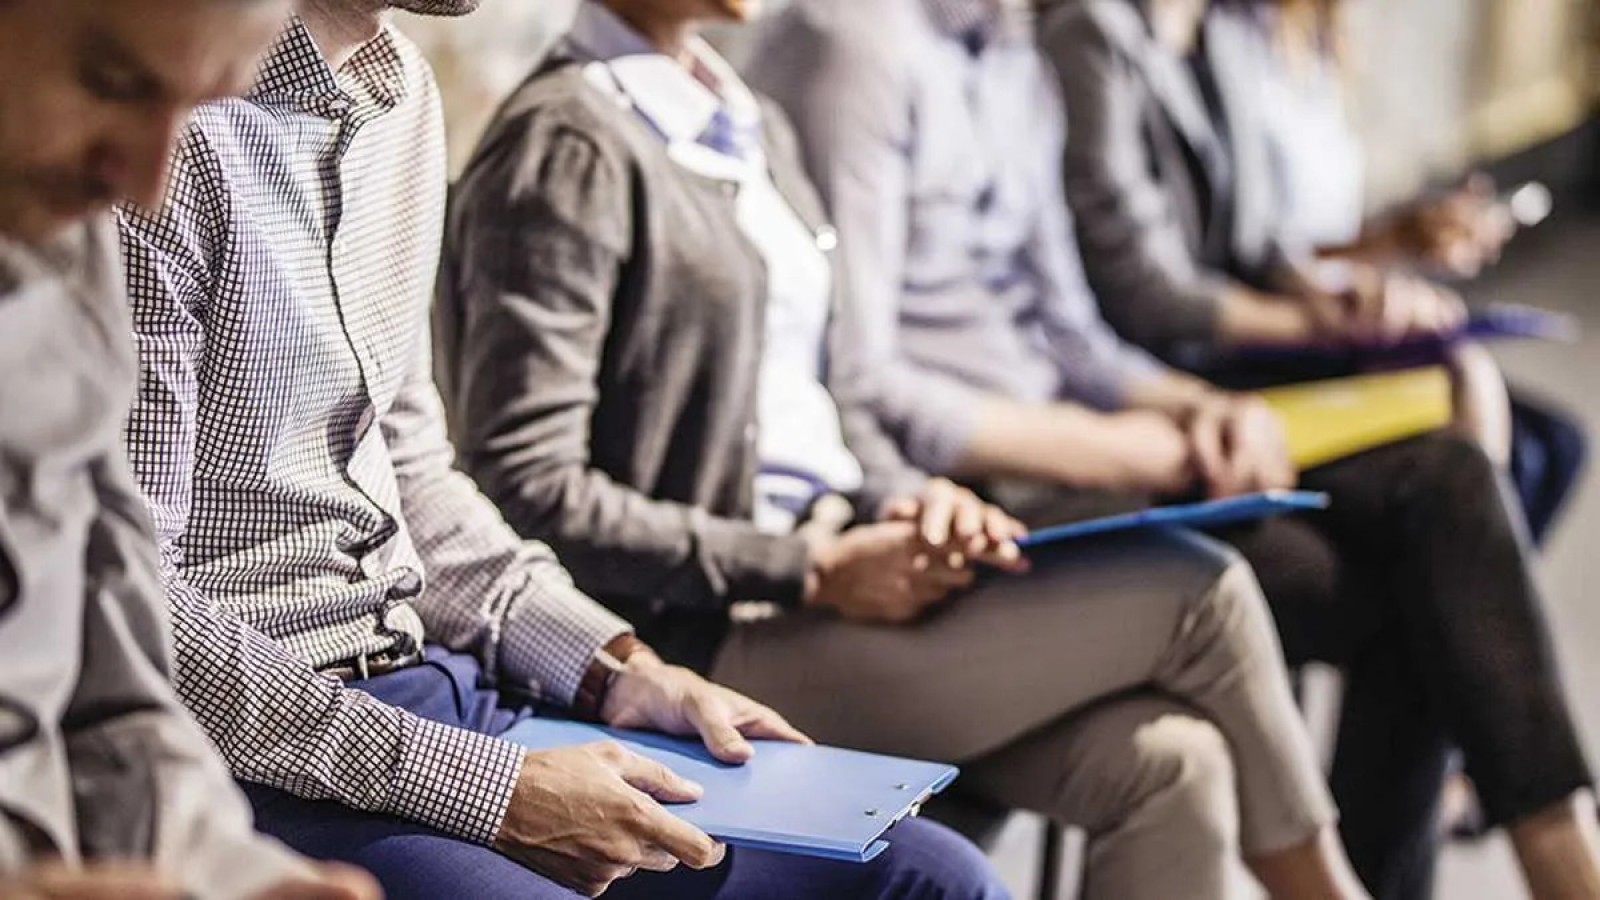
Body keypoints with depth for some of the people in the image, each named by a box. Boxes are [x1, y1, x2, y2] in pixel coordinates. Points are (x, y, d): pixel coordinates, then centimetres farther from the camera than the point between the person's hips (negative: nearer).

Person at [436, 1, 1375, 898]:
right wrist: (812, 570, -16)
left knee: (1169, 762, -15)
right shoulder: (566, 149, -11)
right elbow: (529, 494, -17)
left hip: (824, 595, 8)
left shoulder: (754, 127, 15)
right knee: (1200, 591, -12)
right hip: (705, 645, -8)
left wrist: (904, 500, -2)